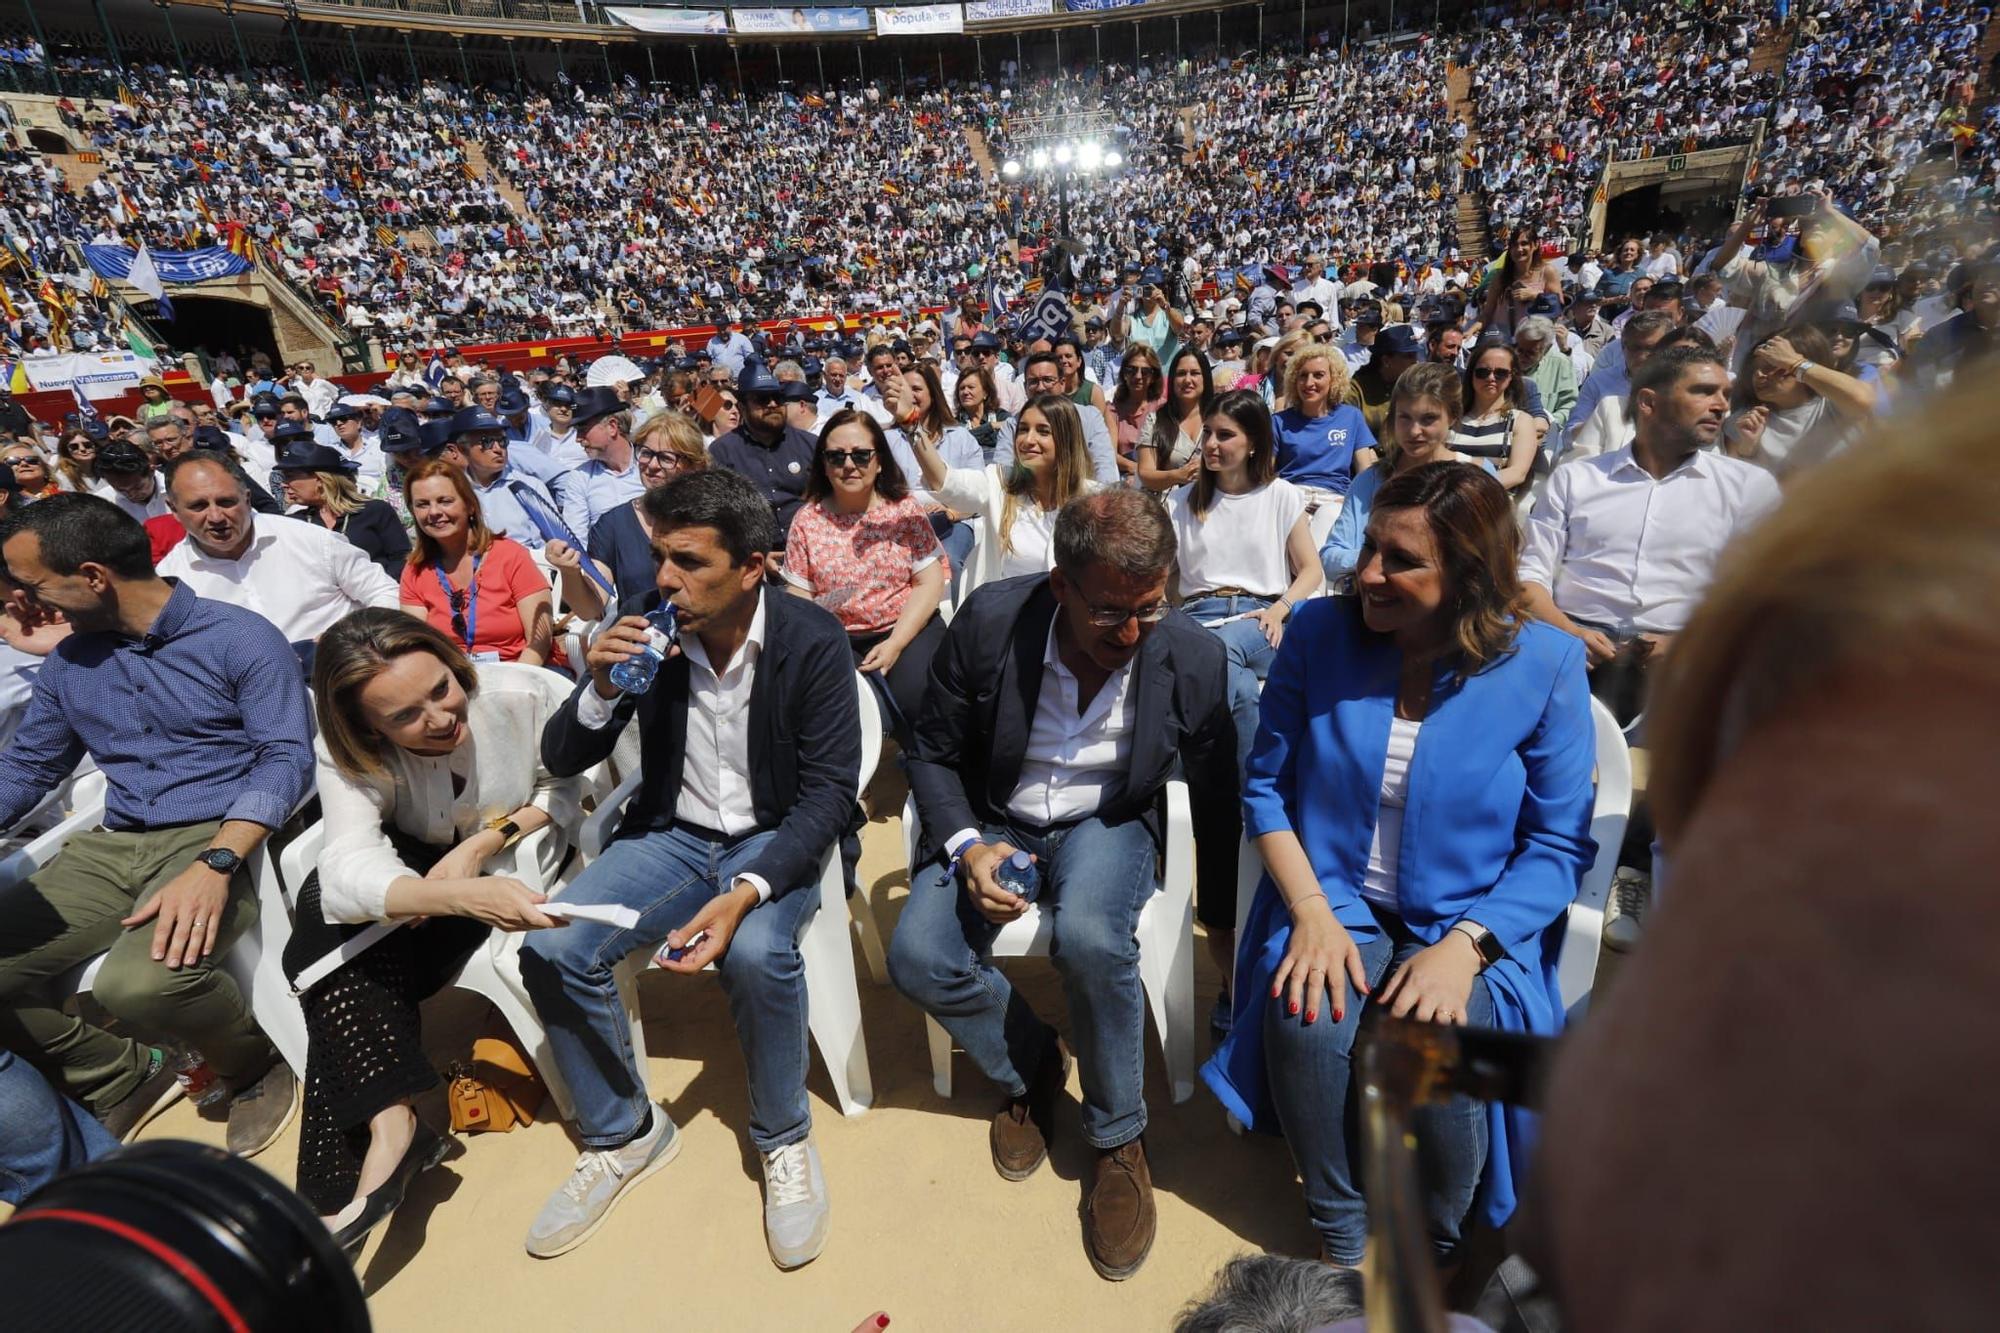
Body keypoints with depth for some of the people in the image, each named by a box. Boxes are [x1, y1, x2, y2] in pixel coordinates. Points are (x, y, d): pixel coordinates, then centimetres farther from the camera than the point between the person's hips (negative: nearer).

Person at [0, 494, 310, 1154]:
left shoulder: (242, 639, -7)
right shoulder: (67, 662, 14)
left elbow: (287, 756, -14)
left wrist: (214, 864, -26)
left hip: (219, 837, -7)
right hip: (112, 846, 7)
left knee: (140, 982, -31)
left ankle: (255, 1068, 1)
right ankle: (124, 1082, 14)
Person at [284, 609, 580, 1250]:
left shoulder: (525, 695, -28)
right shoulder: (349, 754, -22)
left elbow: (571, 785, -12)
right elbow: (350, 868, -39)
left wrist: (487, 841, -27)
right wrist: (464, 896, -59)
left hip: (514, 863, -3)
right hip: (421, 863, 3)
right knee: (325, 899, -25)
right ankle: (389, 1121, -24)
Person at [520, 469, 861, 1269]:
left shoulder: (814, 642, -17)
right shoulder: (645, 625, -8)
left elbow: (829, 791, -17)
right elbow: (560, 761, 0)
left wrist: (745, 892, -32)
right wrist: (602, 691, -23)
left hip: (776, 839, -3)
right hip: (671, 833, 4)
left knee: (756, 953, -32)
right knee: (552, 951, -17)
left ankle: (784, 1139, -1)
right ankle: (621, 1135, 10)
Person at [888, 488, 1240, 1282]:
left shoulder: (1194, 658, -18)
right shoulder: (988, 623, -20)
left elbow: (1215, 799, -1)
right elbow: (934, 755, -6)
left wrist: (1221, 915, 11)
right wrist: (967, 846, -23)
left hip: (1107, 823, -1)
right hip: (995, 821, 2)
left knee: (1089, 939, -33)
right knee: (918, 958, -21)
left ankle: (1118, 1140, -2)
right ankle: (1029, 1068, 13)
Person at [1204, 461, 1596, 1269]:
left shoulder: (1543, 665, -7)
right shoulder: (1318, 633, -4)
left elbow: (1560, 845, -4)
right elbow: (1266, 785, 1)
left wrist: (1464, 947, -19)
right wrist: (1312, 914, -12)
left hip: (1473, 926, -1)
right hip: (1333, 904, 1)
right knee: (1307, 1021, -29)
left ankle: (1443, 1246, 6)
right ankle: (1340, 1236, 3)